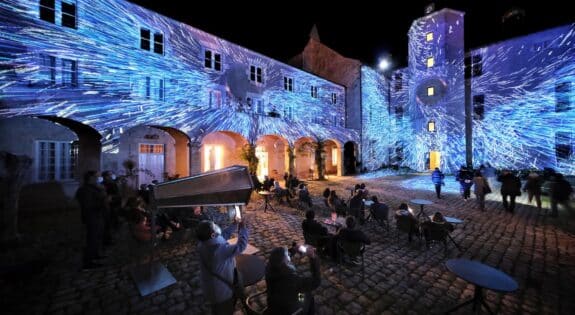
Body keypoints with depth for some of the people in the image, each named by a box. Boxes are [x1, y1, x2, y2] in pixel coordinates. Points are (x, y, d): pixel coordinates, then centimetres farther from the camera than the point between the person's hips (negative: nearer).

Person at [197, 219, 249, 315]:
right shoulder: (220, 249, -41)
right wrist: (243, 228, -21)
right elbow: (240, 246, -31)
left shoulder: (203, 243, -16)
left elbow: (223, 235, -2)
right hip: (222, 289, -7)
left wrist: (235, 225, -4)